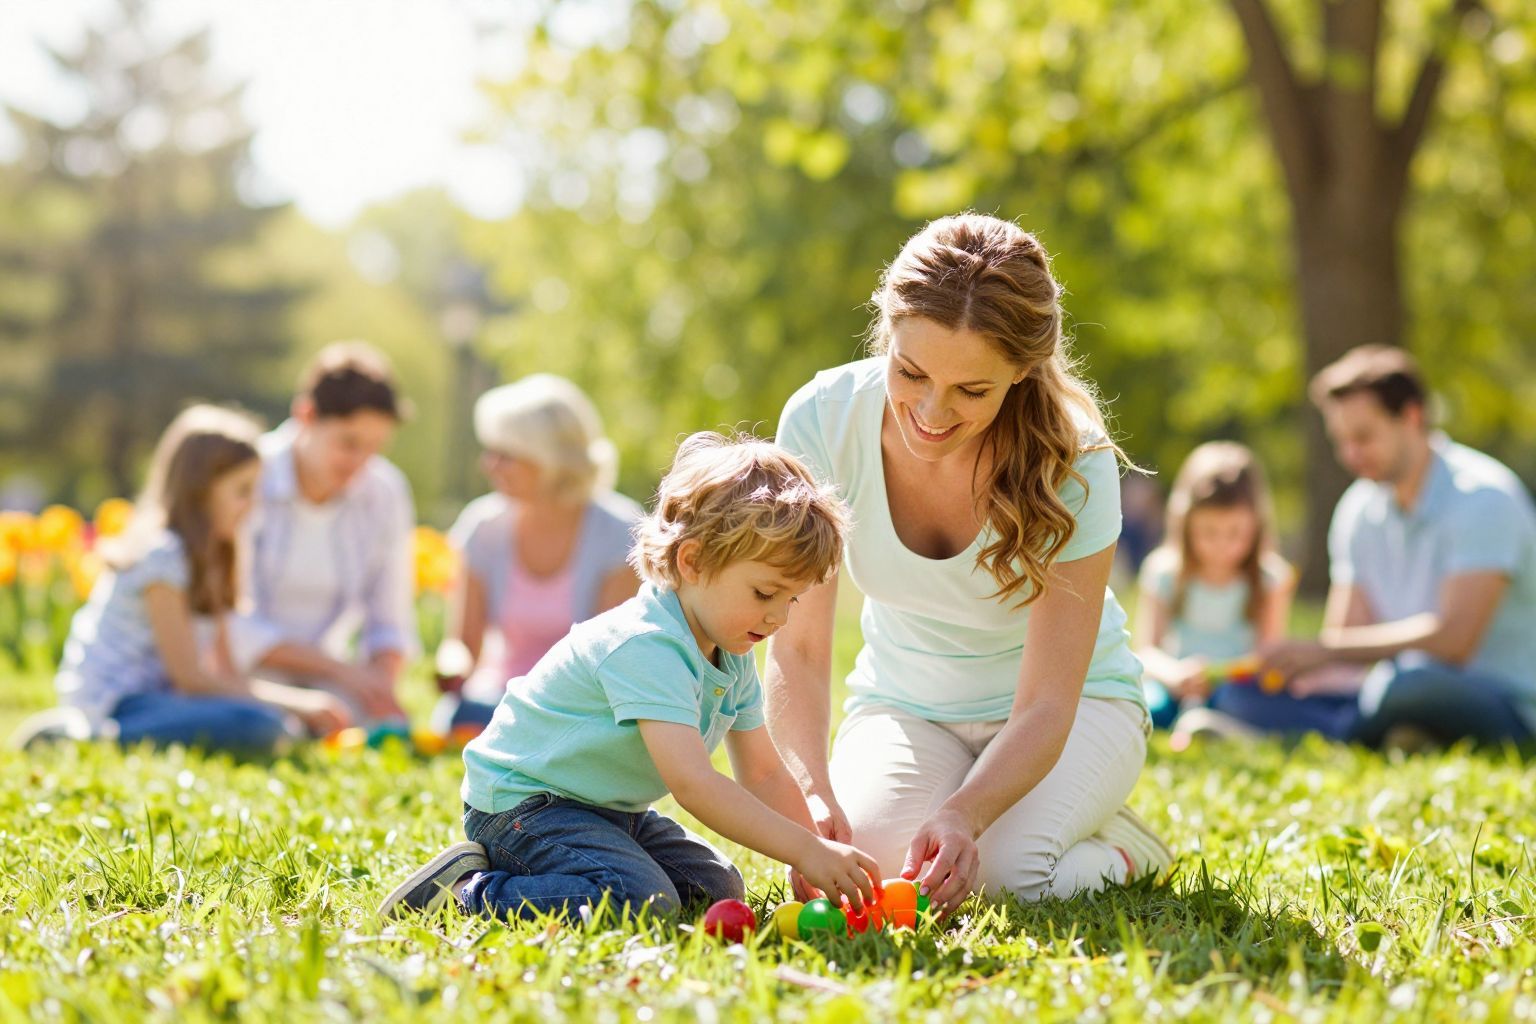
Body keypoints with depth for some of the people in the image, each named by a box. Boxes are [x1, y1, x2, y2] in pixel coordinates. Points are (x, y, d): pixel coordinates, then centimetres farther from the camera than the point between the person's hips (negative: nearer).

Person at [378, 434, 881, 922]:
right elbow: (692, 783, -38)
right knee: (643, 901, -29)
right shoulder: (646, 647, -29)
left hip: (611, 810, 10)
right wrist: (807, 850, -41)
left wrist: (817, 861, -6)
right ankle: (469, 889, -14)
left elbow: (763, 775, 8)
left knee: (717, 889, 2)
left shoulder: (732, 660, 3)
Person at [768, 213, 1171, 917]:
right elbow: (797, 647, -21)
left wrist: (964, 814, -48)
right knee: (860, 855, -29)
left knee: (1004, 868, -31)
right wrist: (813, 793, -39)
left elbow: (1045, 707, -29)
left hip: (1075, 702, -1)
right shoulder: (822, 420, -22)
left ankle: (1123, 847, 4)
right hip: (906, 704, 2)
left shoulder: (1071, 464, -28)